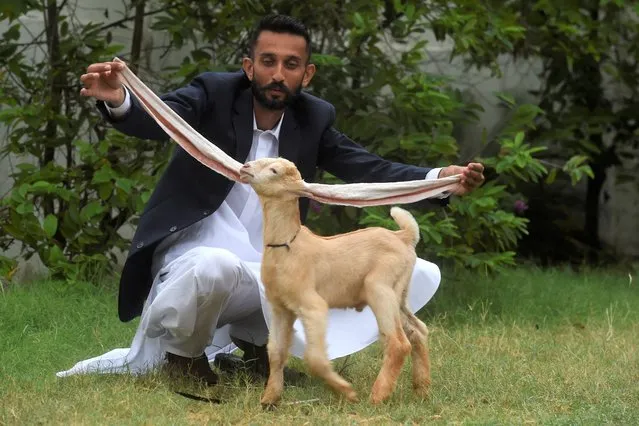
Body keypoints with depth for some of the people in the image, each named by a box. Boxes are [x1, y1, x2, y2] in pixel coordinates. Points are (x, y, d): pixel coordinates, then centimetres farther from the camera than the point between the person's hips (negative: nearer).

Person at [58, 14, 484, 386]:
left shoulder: (315, 118, 3)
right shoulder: (213, 93, -9)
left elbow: (368, 169, -3)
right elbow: (158, 119, -26)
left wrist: (440, 180, -21)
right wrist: (119, 101, -51)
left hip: (264, 273, 5)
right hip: (193, 255, -5)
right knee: (214, 267, -42)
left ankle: (252, 340, 9)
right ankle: (183, 356, -8)